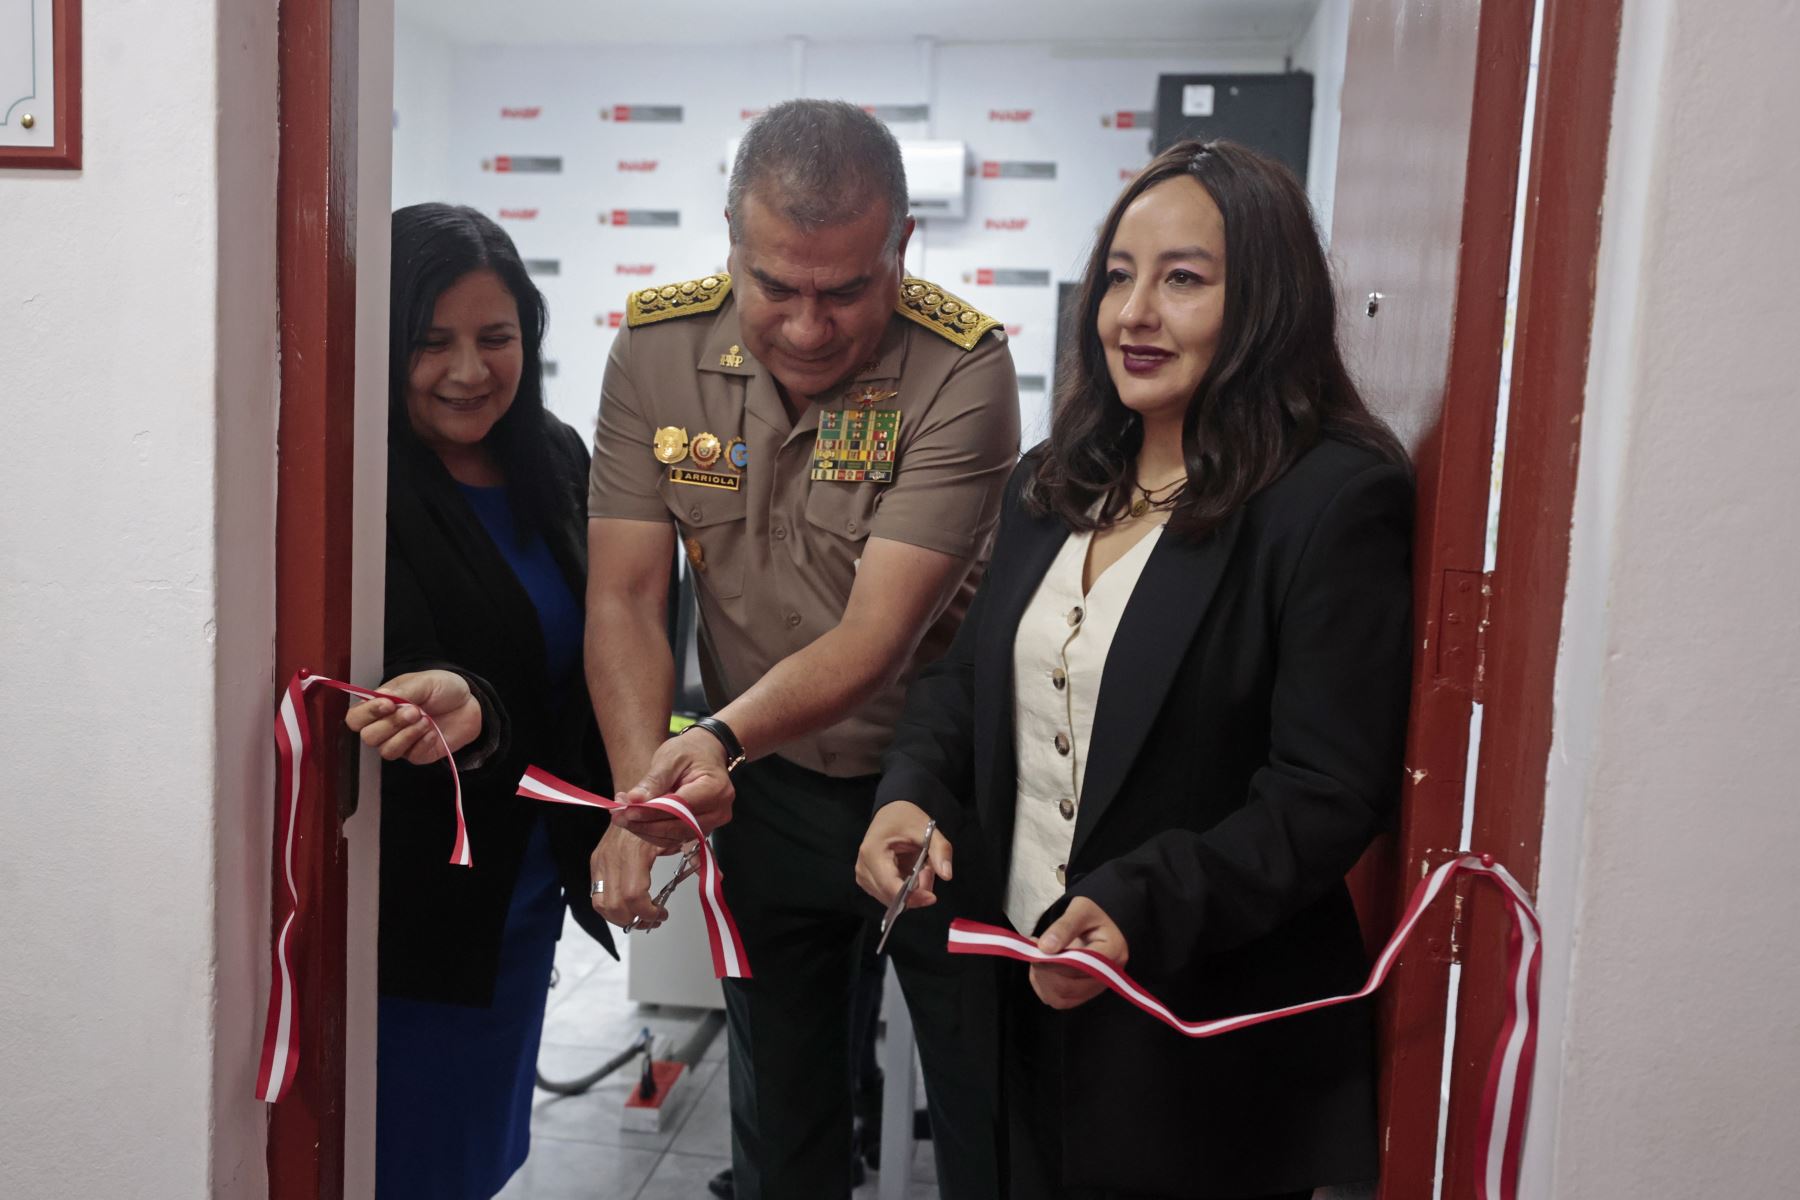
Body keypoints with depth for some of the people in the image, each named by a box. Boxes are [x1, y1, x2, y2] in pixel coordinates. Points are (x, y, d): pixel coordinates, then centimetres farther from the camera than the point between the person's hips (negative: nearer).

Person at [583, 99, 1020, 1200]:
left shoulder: (963, 370, -22)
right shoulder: (659, 349, -9)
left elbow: (879, 632, -26)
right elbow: (625, 600, -9)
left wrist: (723, 737, -42)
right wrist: (642, 790, -24)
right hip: (762, 790, 4)